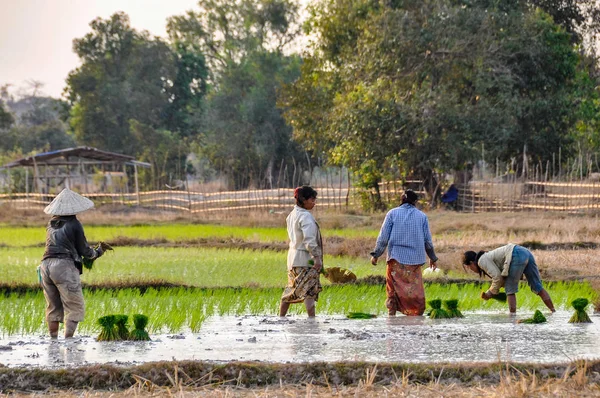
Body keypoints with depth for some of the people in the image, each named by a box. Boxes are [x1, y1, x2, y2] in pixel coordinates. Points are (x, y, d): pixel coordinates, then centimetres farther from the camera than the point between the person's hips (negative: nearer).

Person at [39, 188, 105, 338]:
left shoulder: (51, 223, 16)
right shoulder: (74, 224, -2)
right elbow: (83, 249, 3)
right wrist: (97, 253, 23)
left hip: (46, 265, 6)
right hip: (64, 265, -6)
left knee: (53, 308, 13)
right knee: (75, 308, -2)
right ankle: (68, 340, -14)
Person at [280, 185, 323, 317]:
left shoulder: (292, 215, 13)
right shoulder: (305, 216, -16)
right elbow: (309, 239, -23)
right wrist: (317, 257, -23)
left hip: (293, 256, 9)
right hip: (305, 258, -9)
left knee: (291, 290, 18)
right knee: (309, 291, -13)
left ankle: (281, 316, 25)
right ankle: (312, 318, -20)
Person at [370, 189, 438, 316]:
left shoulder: (392, 213, 3)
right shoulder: (422, 216, 7)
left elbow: (383, 237, 1)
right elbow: (427, 240, 10)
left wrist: (376, 255, 9)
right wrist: (432, 258, 23)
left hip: (396, 257, -1)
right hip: (415, 258, 1)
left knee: (393, 289, 5)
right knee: (416, 290, 3)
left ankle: (391, 313, -2)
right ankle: (417, 315, -2)